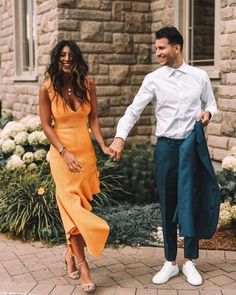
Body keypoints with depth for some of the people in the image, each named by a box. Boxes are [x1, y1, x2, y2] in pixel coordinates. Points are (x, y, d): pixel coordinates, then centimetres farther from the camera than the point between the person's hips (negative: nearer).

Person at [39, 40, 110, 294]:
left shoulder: (87, 84, 1)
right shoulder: (47, 88, -6)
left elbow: (93, 118, 5)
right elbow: (46, 125, -6)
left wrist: (103, 145, -7)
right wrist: (64, 153, -14)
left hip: (86, 151, 3)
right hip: (62, 153, -3)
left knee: (78, 206, 8)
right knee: (74, 206, -6)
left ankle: (70, 253, 28)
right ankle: (83, 266, 0)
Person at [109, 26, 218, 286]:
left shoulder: (199, 76, 2)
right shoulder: (153, 79, -2)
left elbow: (211, 102, 15)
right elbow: (133, 109, -8)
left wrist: (208, 113, -10)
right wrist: (120, 137, -23)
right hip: (166, 147, 0)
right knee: (167, 206, 7)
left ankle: (189, 261, 23)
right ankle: (170, 262, 22)